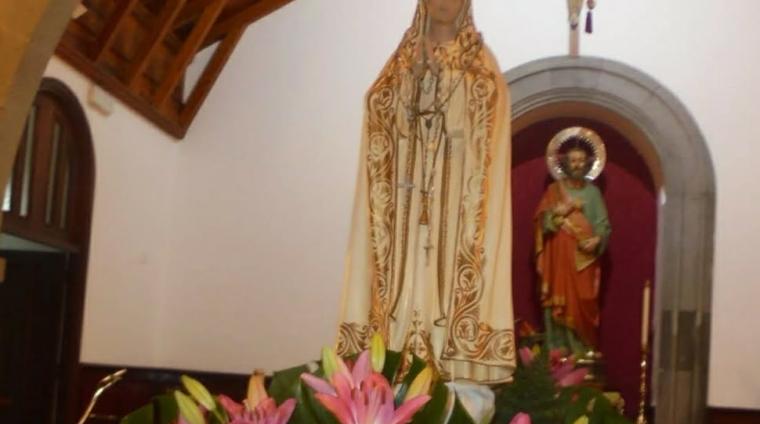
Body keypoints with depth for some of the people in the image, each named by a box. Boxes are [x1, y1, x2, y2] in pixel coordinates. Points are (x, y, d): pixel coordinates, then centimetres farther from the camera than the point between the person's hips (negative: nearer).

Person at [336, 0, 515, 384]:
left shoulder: (484, 76, 5)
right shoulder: (399, 71, 13)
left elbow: (486, 163, -2)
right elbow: (381, 156, 11)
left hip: (457, 214, -2)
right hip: (409, 209, 2)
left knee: (453, 291, -8)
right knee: (406, 278, -3)